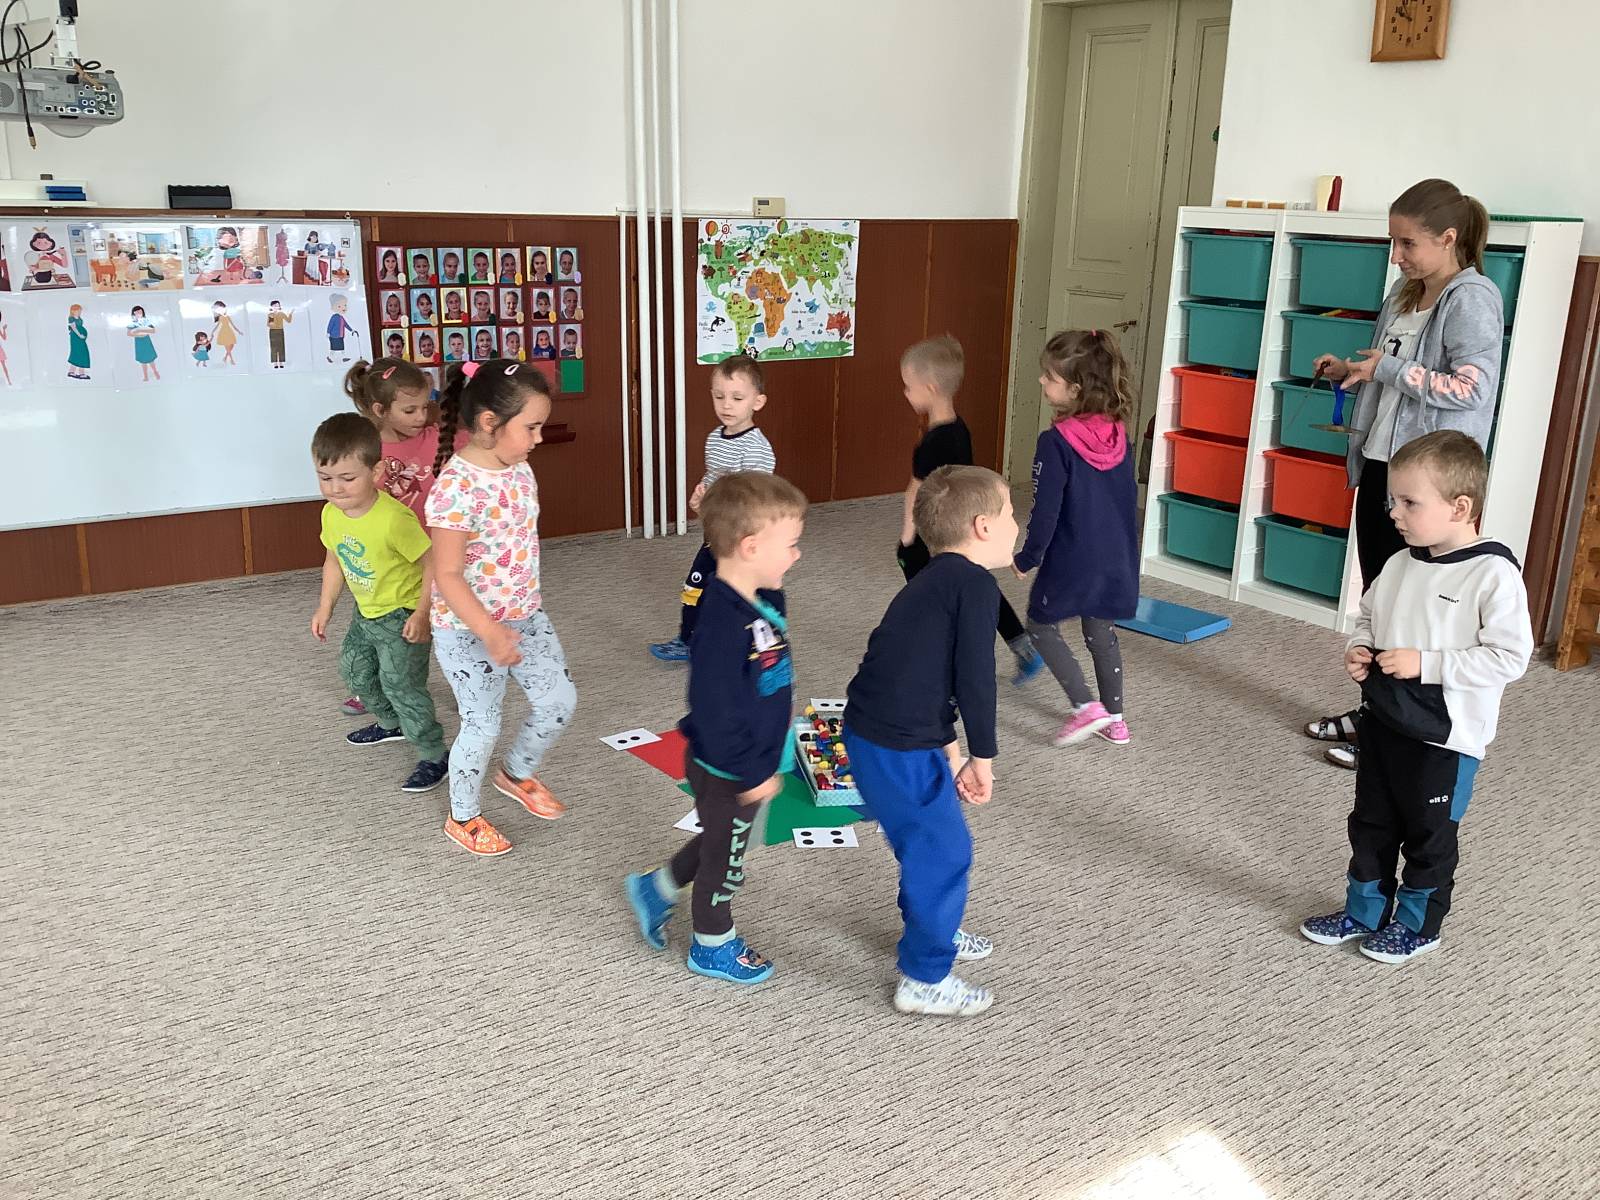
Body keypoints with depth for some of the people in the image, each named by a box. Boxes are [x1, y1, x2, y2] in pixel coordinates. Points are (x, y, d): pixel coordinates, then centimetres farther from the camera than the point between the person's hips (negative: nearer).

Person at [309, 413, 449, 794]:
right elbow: (335, 561, 9)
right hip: (366, 613, 9)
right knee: (355, 670, 25)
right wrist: (325, 607, 9)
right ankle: (391, 724, 49)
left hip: (402, 615, -9)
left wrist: (422, 613, -25)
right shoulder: (331, 514, -8)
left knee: (400, 685, -8)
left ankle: (434, 756, 8)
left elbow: (432, 563, -25)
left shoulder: (394, 519, -33)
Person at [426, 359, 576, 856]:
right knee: (483, 725, 5)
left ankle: (517, 774, 39)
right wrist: (489, 633, -30)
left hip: (525, 615, 8)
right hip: (468, 629, -7)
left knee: (560, 700, 12)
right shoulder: (456, 486, -26)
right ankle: (463, 818, 31)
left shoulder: (518, 469, -1)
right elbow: (447, 576, -24)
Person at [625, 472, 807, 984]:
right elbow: (715, 709, -30)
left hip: (753, 761, 9)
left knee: (721, 841, 27)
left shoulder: (763, 602, -3)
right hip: (729, 771, -8)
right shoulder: (724, 623, -31)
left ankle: (656, 888, 46)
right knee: (725, 856, 13)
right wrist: (751, 771, -25)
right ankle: (713, 946, 35)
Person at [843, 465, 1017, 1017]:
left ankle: (932, 929, 47)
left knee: (928, 839, 27)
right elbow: (975, 679, -18)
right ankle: (925, 980, 18)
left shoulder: (934, 582, 15)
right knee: (945, 850, 5)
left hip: (872, 734, 9)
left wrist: (951, 754, 24)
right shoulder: (976, 585, -15)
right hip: (899, 749, -9)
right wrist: (983, 757, -5)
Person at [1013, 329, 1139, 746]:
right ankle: (1115, 719, 28)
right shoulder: (1118, 436, 0)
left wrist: (1026, 559, -3)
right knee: (1102, 635, 20)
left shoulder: (1056, 443, -20)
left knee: (1041, 626, 14)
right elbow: (1129, 498, 11)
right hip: (1117, 560, 6)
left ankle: (1086, 707, 4)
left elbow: (1045, 512, -18)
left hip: (1070, 561, -6)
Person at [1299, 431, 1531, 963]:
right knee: (1371, 823, 18)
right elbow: (1368, 615, 16)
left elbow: (1509, 657, -22)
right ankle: (1364, 911, 35)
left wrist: (1425, 663, -25)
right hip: (1383, 719, 7)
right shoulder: (1400, 565, 0)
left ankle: (1417, 924, 31)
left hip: (1445, 736, -6)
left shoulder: (1493, 575, -19)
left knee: (1430, 834, 12)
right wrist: (1357, 649, -5)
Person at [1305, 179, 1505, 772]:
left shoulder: (1471, 298, -14)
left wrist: (1387, 369, -21)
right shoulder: (1406, 293, 12)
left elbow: (1473, 388, -23)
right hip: (1378, 463, 9)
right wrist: (1350, 372, 6)